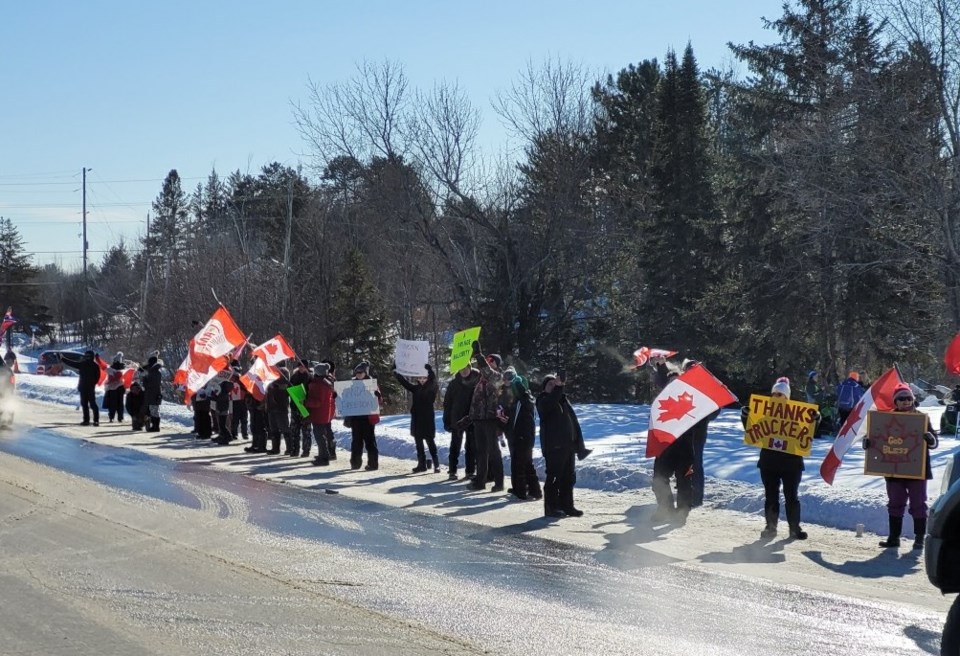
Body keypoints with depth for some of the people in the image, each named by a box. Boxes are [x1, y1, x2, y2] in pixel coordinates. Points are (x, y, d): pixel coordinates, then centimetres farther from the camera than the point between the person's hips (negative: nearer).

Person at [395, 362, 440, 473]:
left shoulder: (431, 388, -3)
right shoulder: (415, 388, 10)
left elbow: (433, 379, -21)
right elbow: (403, 381, 10)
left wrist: (429, 368, -34)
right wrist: (396, 370, 0)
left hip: (428, 419, -5)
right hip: (416, 420, 5)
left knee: (431, 443, -5)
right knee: (419, 444, 10)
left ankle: (436, 465, -2)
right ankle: (421, 464, 18)